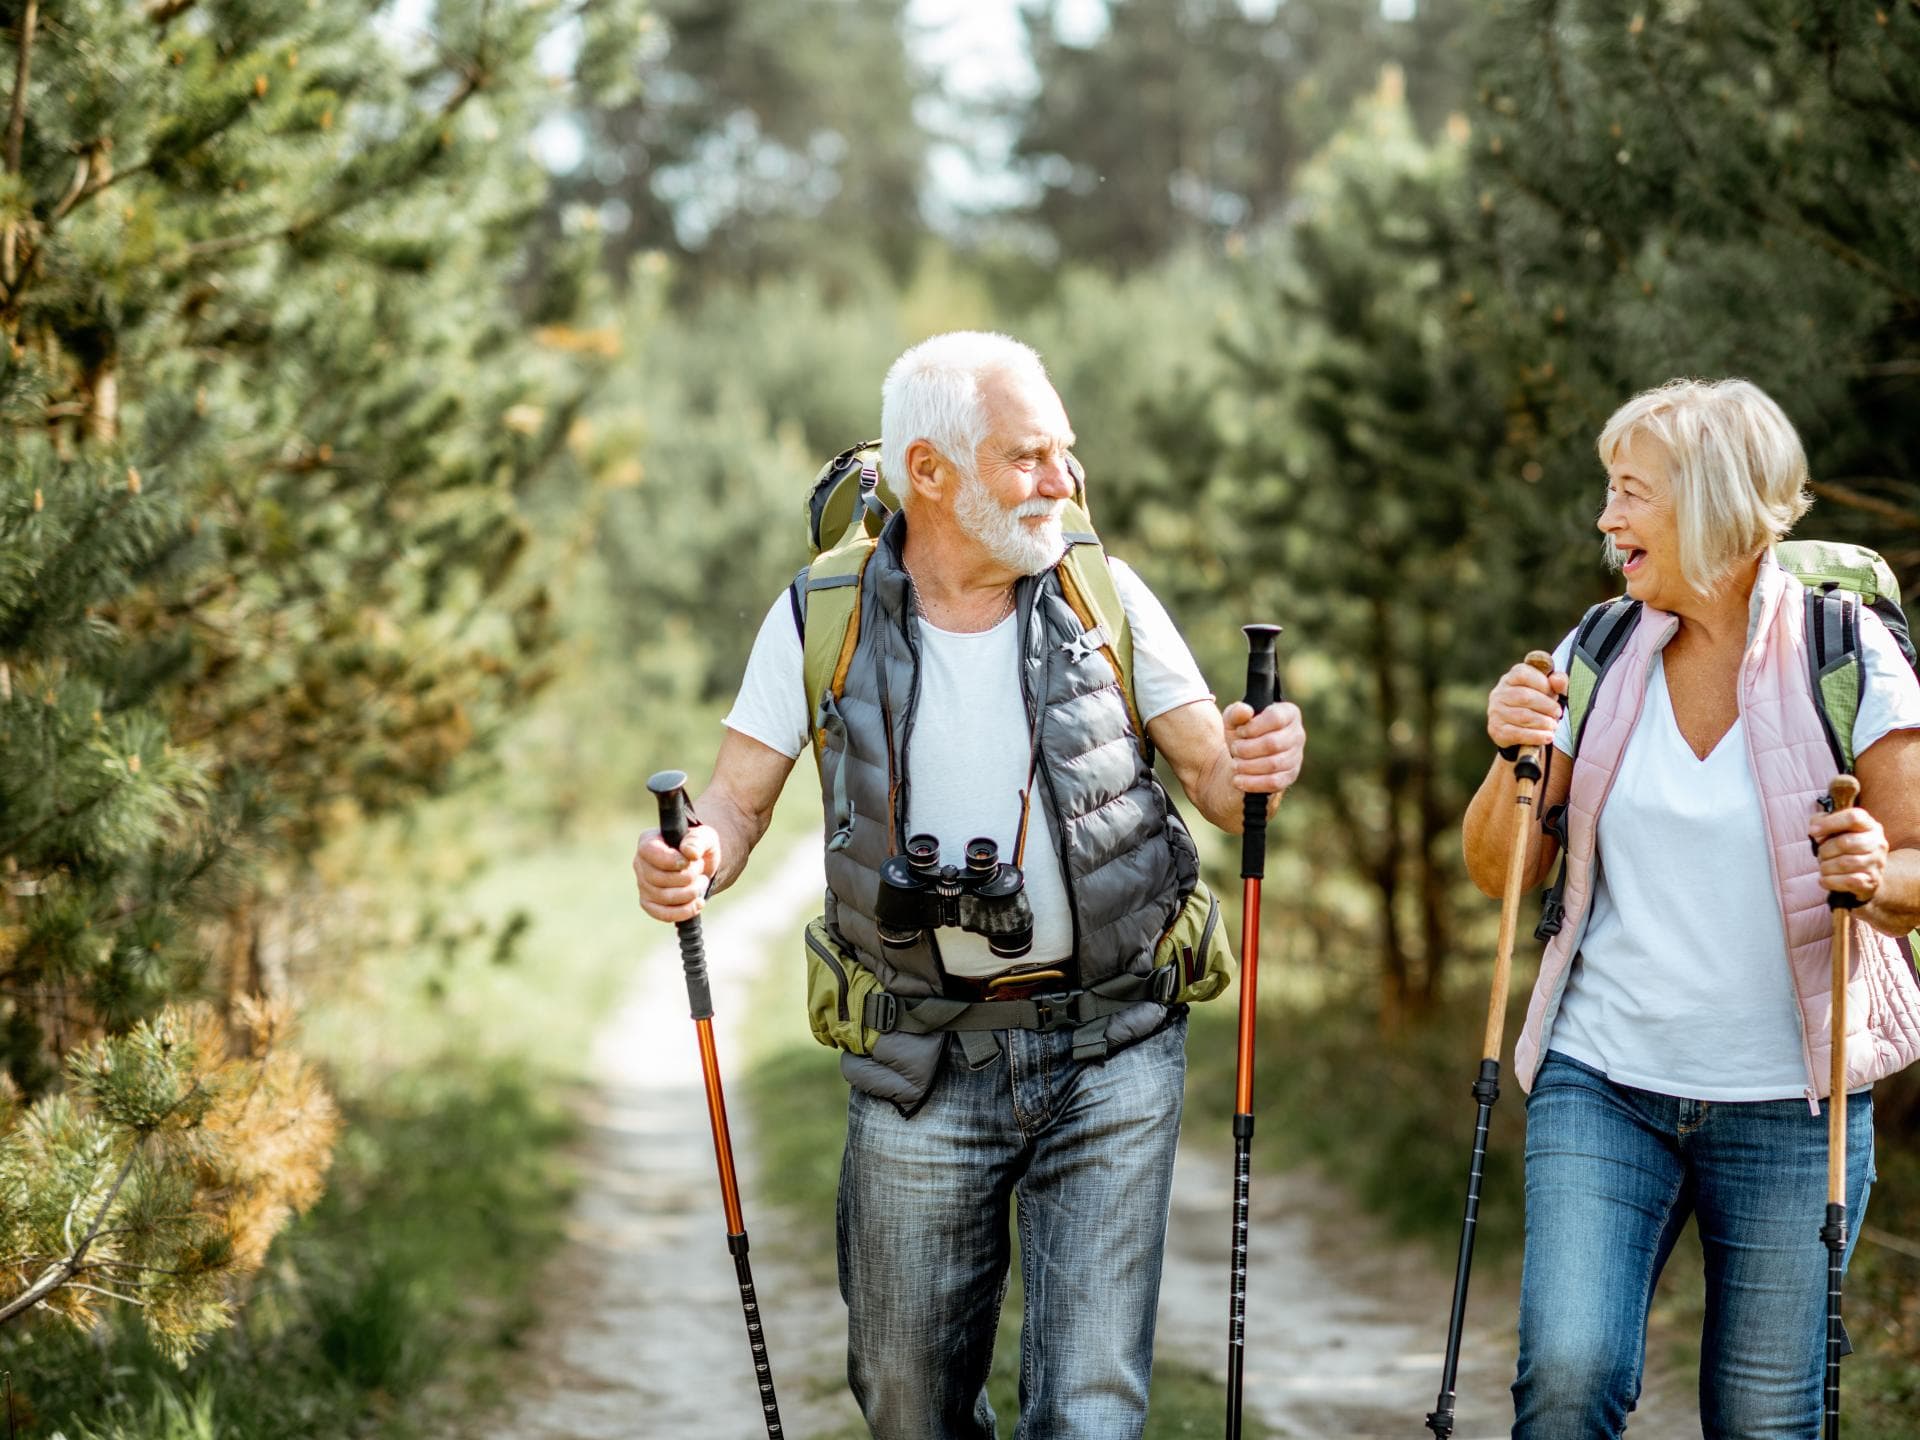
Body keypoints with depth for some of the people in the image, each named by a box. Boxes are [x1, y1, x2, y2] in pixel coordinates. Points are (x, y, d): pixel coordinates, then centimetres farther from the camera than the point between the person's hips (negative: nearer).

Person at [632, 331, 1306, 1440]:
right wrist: (692, 861, -25)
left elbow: (1214, 780, 1)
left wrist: (1252, 772, -23)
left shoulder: (1103, 595, -3)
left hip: (1110, 1056, 0)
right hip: (924, 1070, 1)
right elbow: (738, 804, -1)